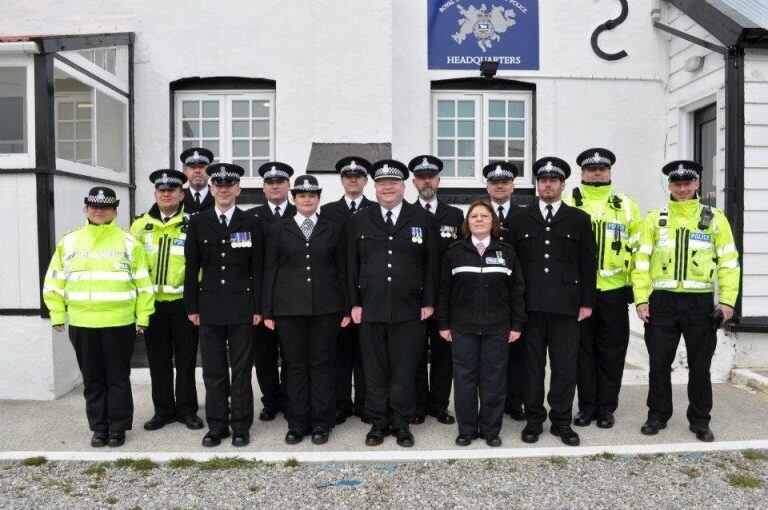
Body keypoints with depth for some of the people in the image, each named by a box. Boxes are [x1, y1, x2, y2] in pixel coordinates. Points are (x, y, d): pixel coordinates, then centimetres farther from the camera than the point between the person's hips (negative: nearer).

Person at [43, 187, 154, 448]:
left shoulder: (128, 242, 1)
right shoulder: (69, 241, 8)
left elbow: (143, 282, 1)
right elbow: (55, 281, 11)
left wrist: (143, 316, -3)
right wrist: (57, 315, 5)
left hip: (119, 323, -2)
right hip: (81, 323, 3)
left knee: (118, 378, 6)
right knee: (92, 380, 11)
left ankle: (118, 427, 18)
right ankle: (98, 427, 24)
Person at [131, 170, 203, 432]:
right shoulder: (141, 224, 7)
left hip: (183, 302, -3)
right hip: (152, 303, 3)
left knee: (186, 360, 6)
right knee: (158, 360, 11)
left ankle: (187, 409, 19)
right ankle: (164, 410, 24)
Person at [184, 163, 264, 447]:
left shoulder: (251, 224, 3)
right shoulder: (198, 223, 6)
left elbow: (258, 269, 1)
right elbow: (192, 268, 6)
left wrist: (258, 307, -3)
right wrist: (192, 306, 2)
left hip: (242, 307, -1)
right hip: (210, 307, 2)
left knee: (241, 369, 6)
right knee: (213, 370, 8)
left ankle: (241, 426, 17)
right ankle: (217, 426, 21)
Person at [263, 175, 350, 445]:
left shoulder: (333, 230, 8)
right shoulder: (278, 230, 8)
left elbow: (342, 271, 7)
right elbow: (270, 272, 6)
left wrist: (346, 309, 3)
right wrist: (267, 311, 1)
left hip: (325, 308, 0)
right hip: (289, 308, 0)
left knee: (322, 364, 4)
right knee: (296, 365, 6)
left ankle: (321, 423, 15)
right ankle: (297, 423, 18)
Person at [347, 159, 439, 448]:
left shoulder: (424, 220, 4)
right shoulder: (360, 221, 8)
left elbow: (431, 265, 3)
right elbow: (352, 265, 8)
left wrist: (428, 303, -1)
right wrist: (354, 303, 2)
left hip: (410, 310, -1)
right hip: (371, 309, 1)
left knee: (404, 370, 6)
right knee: (375, 371, 8)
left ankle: (401, 424, 22)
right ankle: (379, 423, 23)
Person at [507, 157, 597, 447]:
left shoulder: (579, 219, 8)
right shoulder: (520, 219, 9)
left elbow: (588, 264, 6)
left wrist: (587, 302, 1)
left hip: (566, 306, 0)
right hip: (530, 305, 1)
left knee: (565, 367, 5)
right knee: (532, 365, 7)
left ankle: (562, 422, 19)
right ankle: (534, 420, 20)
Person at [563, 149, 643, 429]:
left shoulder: (626, 205, 9)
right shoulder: (567, 203, 3)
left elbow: (637, 248, 11)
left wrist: (636, 285, 5)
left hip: (614, 291, 1)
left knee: (611, 352, 8)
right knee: (583, 350, 7)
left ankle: (606, 408, 21)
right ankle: (587, 406, 20)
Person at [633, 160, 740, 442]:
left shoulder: (714, 218, 5)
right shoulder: (655, 218, 5)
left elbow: (729, 262, 4)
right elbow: (641, 261, 3)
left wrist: (728, 301, -4)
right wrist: (641, 299, -4)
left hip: (700, 303, 0)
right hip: (662, 302, 1)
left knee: (700, 365, 9)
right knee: (659, 363, 7)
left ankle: (700, 420, 25)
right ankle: (658, 415, 23)